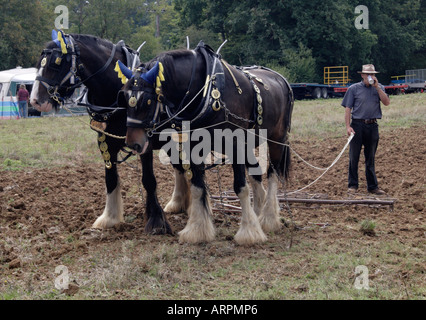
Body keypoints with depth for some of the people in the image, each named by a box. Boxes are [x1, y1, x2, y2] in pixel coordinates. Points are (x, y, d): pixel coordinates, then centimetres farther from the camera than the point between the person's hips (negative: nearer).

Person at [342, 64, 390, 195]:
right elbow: (348, 108, -1)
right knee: (354, 157, 1)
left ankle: (373, 186, 15)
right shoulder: (354, 89, 2)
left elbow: (387, 102, -5)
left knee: (370, 158, 10)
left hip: (372, 126, 2)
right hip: (358, 125, -2)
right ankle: (352, 185, 9)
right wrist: (348, 126, -10)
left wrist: (377, 87, -11)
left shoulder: (379, 88, 9)